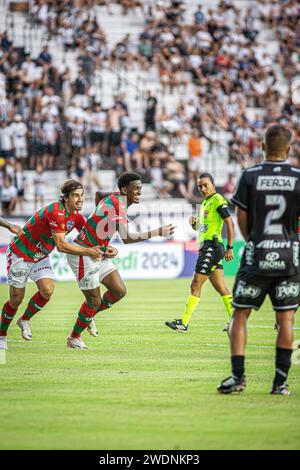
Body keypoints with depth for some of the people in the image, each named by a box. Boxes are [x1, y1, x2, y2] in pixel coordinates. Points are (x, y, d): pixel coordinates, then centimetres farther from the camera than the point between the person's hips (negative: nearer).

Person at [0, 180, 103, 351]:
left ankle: (25, 319, 10)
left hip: (41, 256, 7)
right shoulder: (56, 212, -30)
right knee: (16, 299, -2)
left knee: (47, 290, -15)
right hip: (21, 253, -7)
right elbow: (61, 245, -32)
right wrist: (88, 251, -31)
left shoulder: (76, 216, -5)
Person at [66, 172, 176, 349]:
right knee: (94, 301, -2)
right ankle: (74, 338, 18)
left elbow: (98, 194, 28)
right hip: (83, 254, -9)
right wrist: (157, 233, -36)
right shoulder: (118, 205, -26)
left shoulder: (116, 197, 4)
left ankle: (90, 315, 26)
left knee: (119, 291, 4)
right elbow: (126, 238, -35)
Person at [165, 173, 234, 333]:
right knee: (221, 288, 8)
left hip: (212, 246, -10)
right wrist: (194, 223, 5)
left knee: (195, 285, -9)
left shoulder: (218, 200, -9)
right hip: (205, 246, 10)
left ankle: (184, 323, -8)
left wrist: (229, 247, -19)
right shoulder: (205, 202, 20)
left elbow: (230, 223, -14)